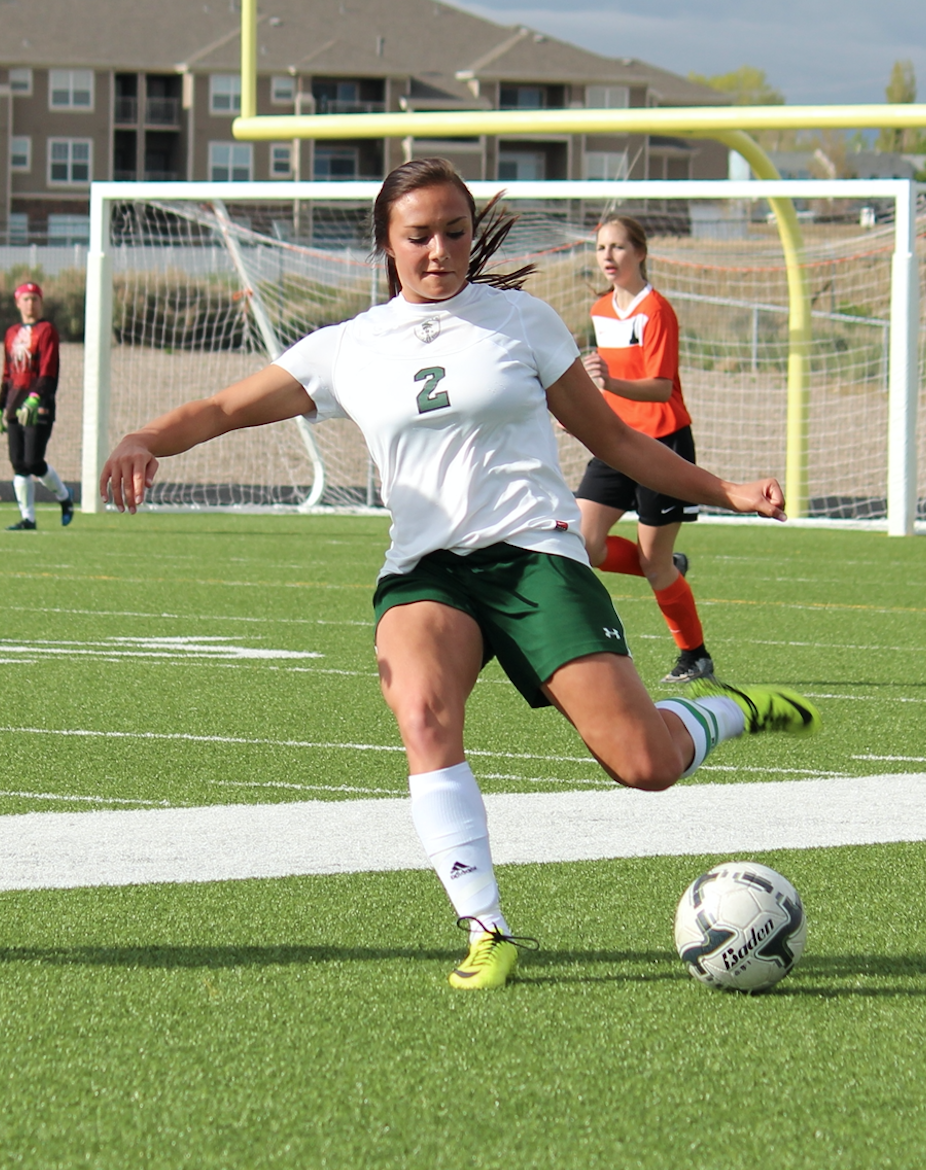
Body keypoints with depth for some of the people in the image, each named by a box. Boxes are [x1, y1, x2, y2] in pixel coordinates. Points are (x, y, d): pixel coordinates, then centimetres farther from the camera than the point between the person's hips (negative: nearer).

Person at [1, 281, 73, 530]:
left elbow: (48, 371, -14)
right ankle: (27, 517, 5)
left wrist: (35, 398, -26)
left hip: (39, 406, -6)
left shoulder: (46, 330, -4)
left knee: (33, 462, -10)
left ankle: (64, 497, 15)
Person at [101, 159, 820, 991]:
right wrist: (146, 441, -15)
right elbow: (226, 409, 6)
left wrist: (727, 493, 12)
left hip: (535, 550, -1)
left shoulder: (522, 321, 9)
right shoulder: (349, 350, 11)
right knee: (424, 716, -32)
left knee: (644, 764, -14)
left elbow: (611, 437, 17)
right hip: (423, 568, 1)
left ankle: (730, 711, 22)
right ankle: (486, 930, -24)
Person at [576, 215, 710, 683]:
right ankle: (669, 570, 16)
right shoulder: (601, 311, 12)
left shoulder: (655, 310, -12)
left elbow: (661, 388, -23)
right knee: (581, 544, -9)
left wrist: (611, 382, -38)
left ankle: (695, 657, 16)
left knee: (655, 563, -2)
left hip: (663, 443, -7)